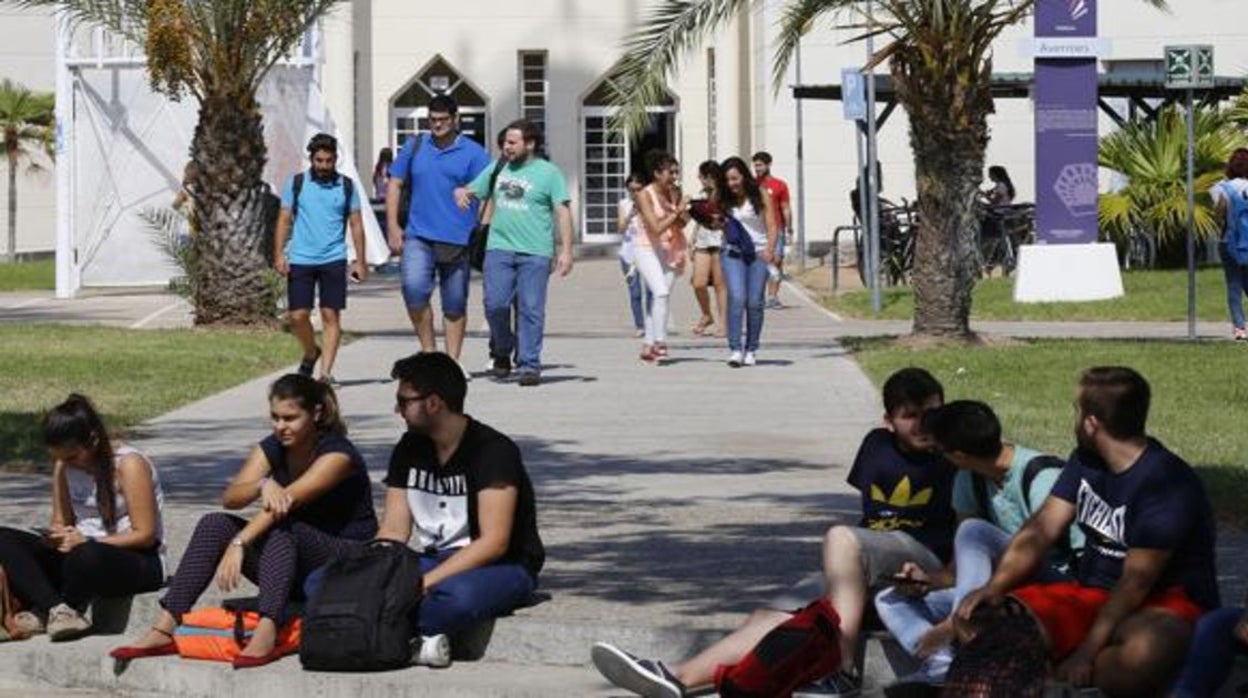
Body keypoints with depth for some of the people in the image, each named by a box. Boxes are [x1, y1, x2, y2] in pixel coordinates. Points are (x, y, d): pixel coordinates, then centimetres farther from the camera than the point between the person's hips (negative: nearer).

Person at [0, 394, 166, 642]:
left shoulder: (129, 464, -13)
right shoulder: (64, 466, 6)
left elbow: (145, 535, -15)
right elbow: (61, 522, 13)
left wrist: (87, 542, -24)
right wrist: (57, 537, -13)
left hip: (138, 559, -7)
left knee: (87, 557, -44)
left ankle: (44, 613, -18)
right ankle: (57, 610, -32)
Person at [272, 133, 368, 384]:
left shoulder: (347, 186, 4)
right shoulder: (296, 184, 3)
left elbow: (356, 224, 8)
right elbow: (284, 220, 5)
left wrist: (360, 261, 3)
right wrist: (279, 254, -4)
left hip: (333, 260, 0)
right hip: (300, 259, 0)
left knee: (331, 315, -4)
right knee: (298, 316, -1)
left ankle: (326, 372, -3)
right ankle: (311, 353, 27)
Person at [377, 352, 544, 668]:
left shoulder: (492, 450, -14)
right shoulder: (410, 449, 7)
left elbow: (494, 543, -22)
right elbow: (394, 531, 6)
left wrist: (425, 582, -29)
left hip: (503, 568, -7)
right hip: (435, 562, 7)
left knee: (458, 594, -44)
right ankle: (425, 633, -24)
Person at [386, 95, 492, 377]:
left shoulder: (474, 153, 2)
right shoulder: (414, 147, 10)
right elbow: (395, 185, 14)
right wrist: (393, 226, 5)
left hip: (458, 240, -1)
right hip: (418, 236, 1)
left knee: (455, 304, 6)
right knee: (414, 288, -20)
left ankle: (453, 361, 18)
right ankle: (428, 349, -5)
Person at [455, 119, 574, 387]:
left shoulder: (548, 172, 2)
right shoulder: (498, 169, 14)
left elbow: (563, 213, -1)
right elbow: (471, 190, 25)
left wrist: (566, 250, -9)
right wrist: (461, 193, 0)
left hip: (535, 253, -3)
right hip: (499, 248, 3)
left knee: (531, 310, -4)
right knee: (495, 304, -5)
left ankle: (529, 365, 1)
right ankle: (502, 351, 18)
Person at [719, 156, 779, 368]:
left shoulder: (760, 195, -1)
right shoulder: (724, 199, 5)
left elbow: (772, 226, -3)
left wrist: (770, 249, -18)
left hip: (758, 253, 0)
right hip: (732, 252, 1)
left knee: (754, 302, -1)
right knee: (737, 298, -15)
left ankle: (750, 350, 11)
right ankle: (735, 349, -16)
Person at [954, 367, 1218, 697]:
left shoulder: (1165, 483, -19)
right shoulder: (1086, 461, 7)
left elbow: (1136, 581, -22)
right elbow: (1042, 529, 1)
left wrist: (1086, 653, -26)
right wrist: (994, 587, -16)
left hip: (1164, 605, -7)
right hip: (1091, 596, 7)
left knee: (1143, 651, -44)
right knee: (975, 617, -9)